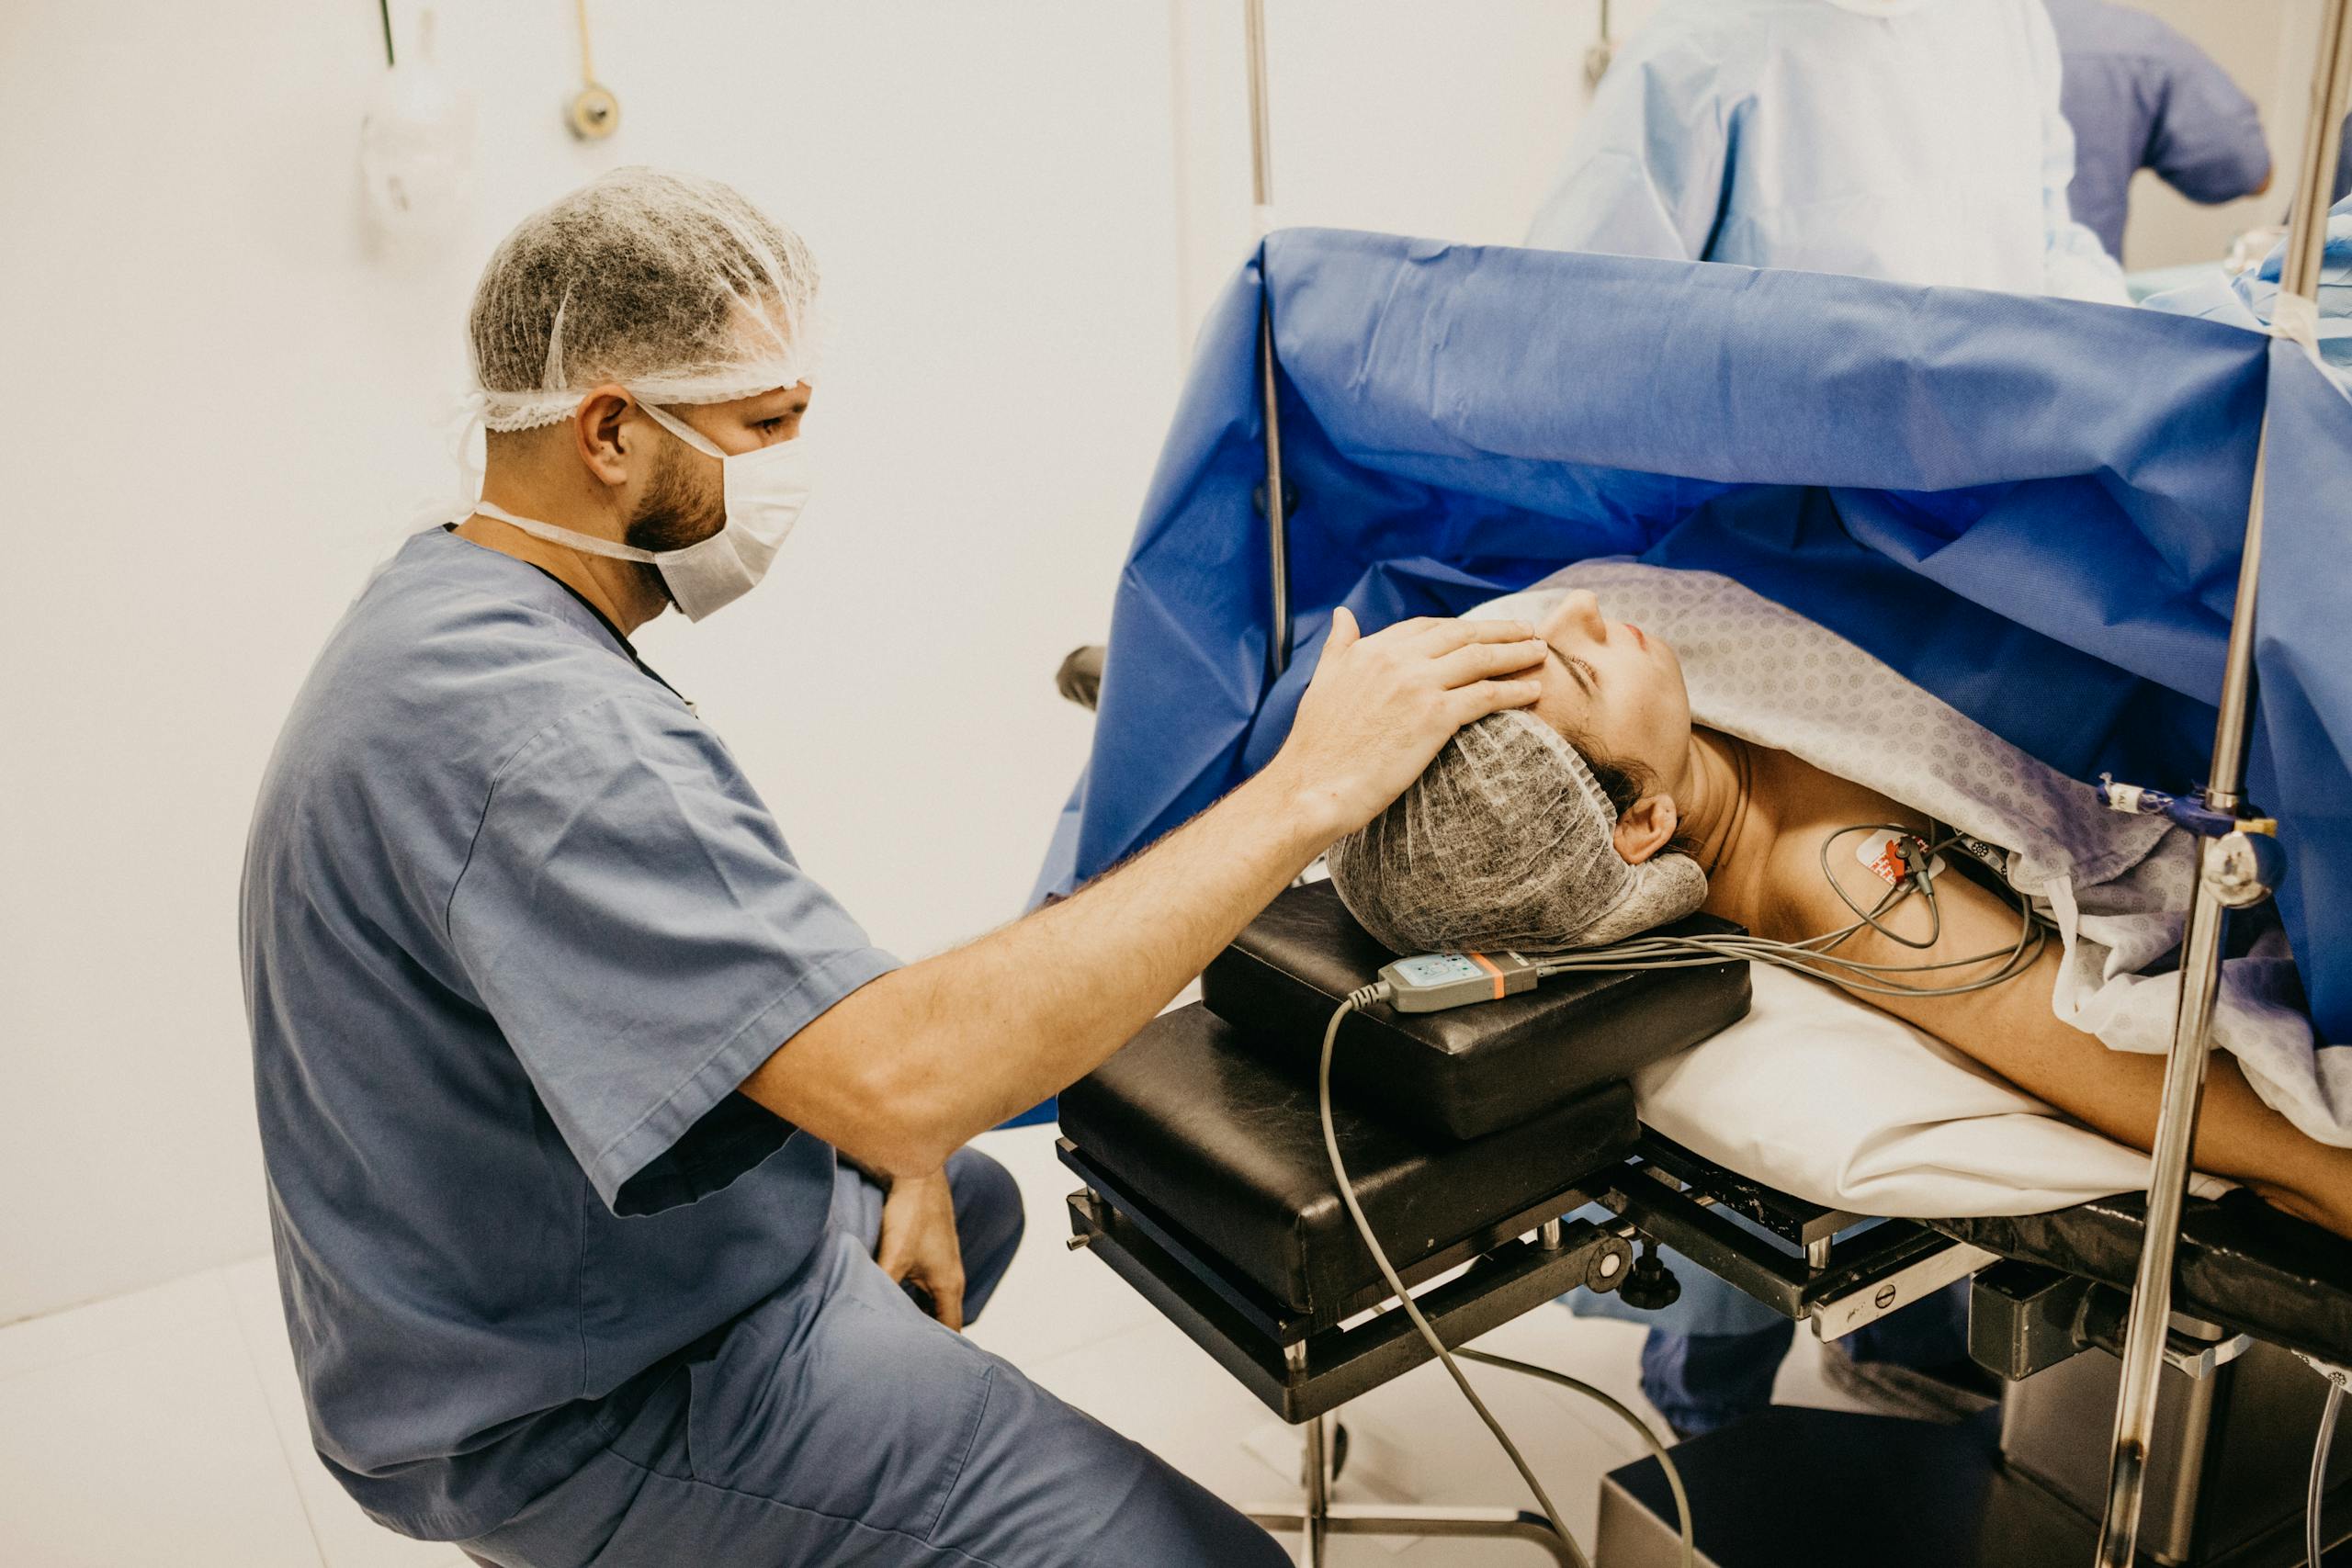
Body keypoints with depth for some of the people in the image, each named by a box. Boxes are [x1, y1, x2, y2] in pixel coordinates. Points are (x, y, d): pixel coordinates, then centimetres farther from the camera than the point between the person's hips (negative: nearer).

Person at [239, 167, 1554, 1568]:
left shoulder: (451, 607, 3)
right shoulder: (536, 735, -32)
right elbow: (899, 1076, -41)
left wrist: (900, 1160, 1)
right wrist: (1308, 787, -36)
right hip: (579, 1413, -10)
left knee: (973, 1198, 32)